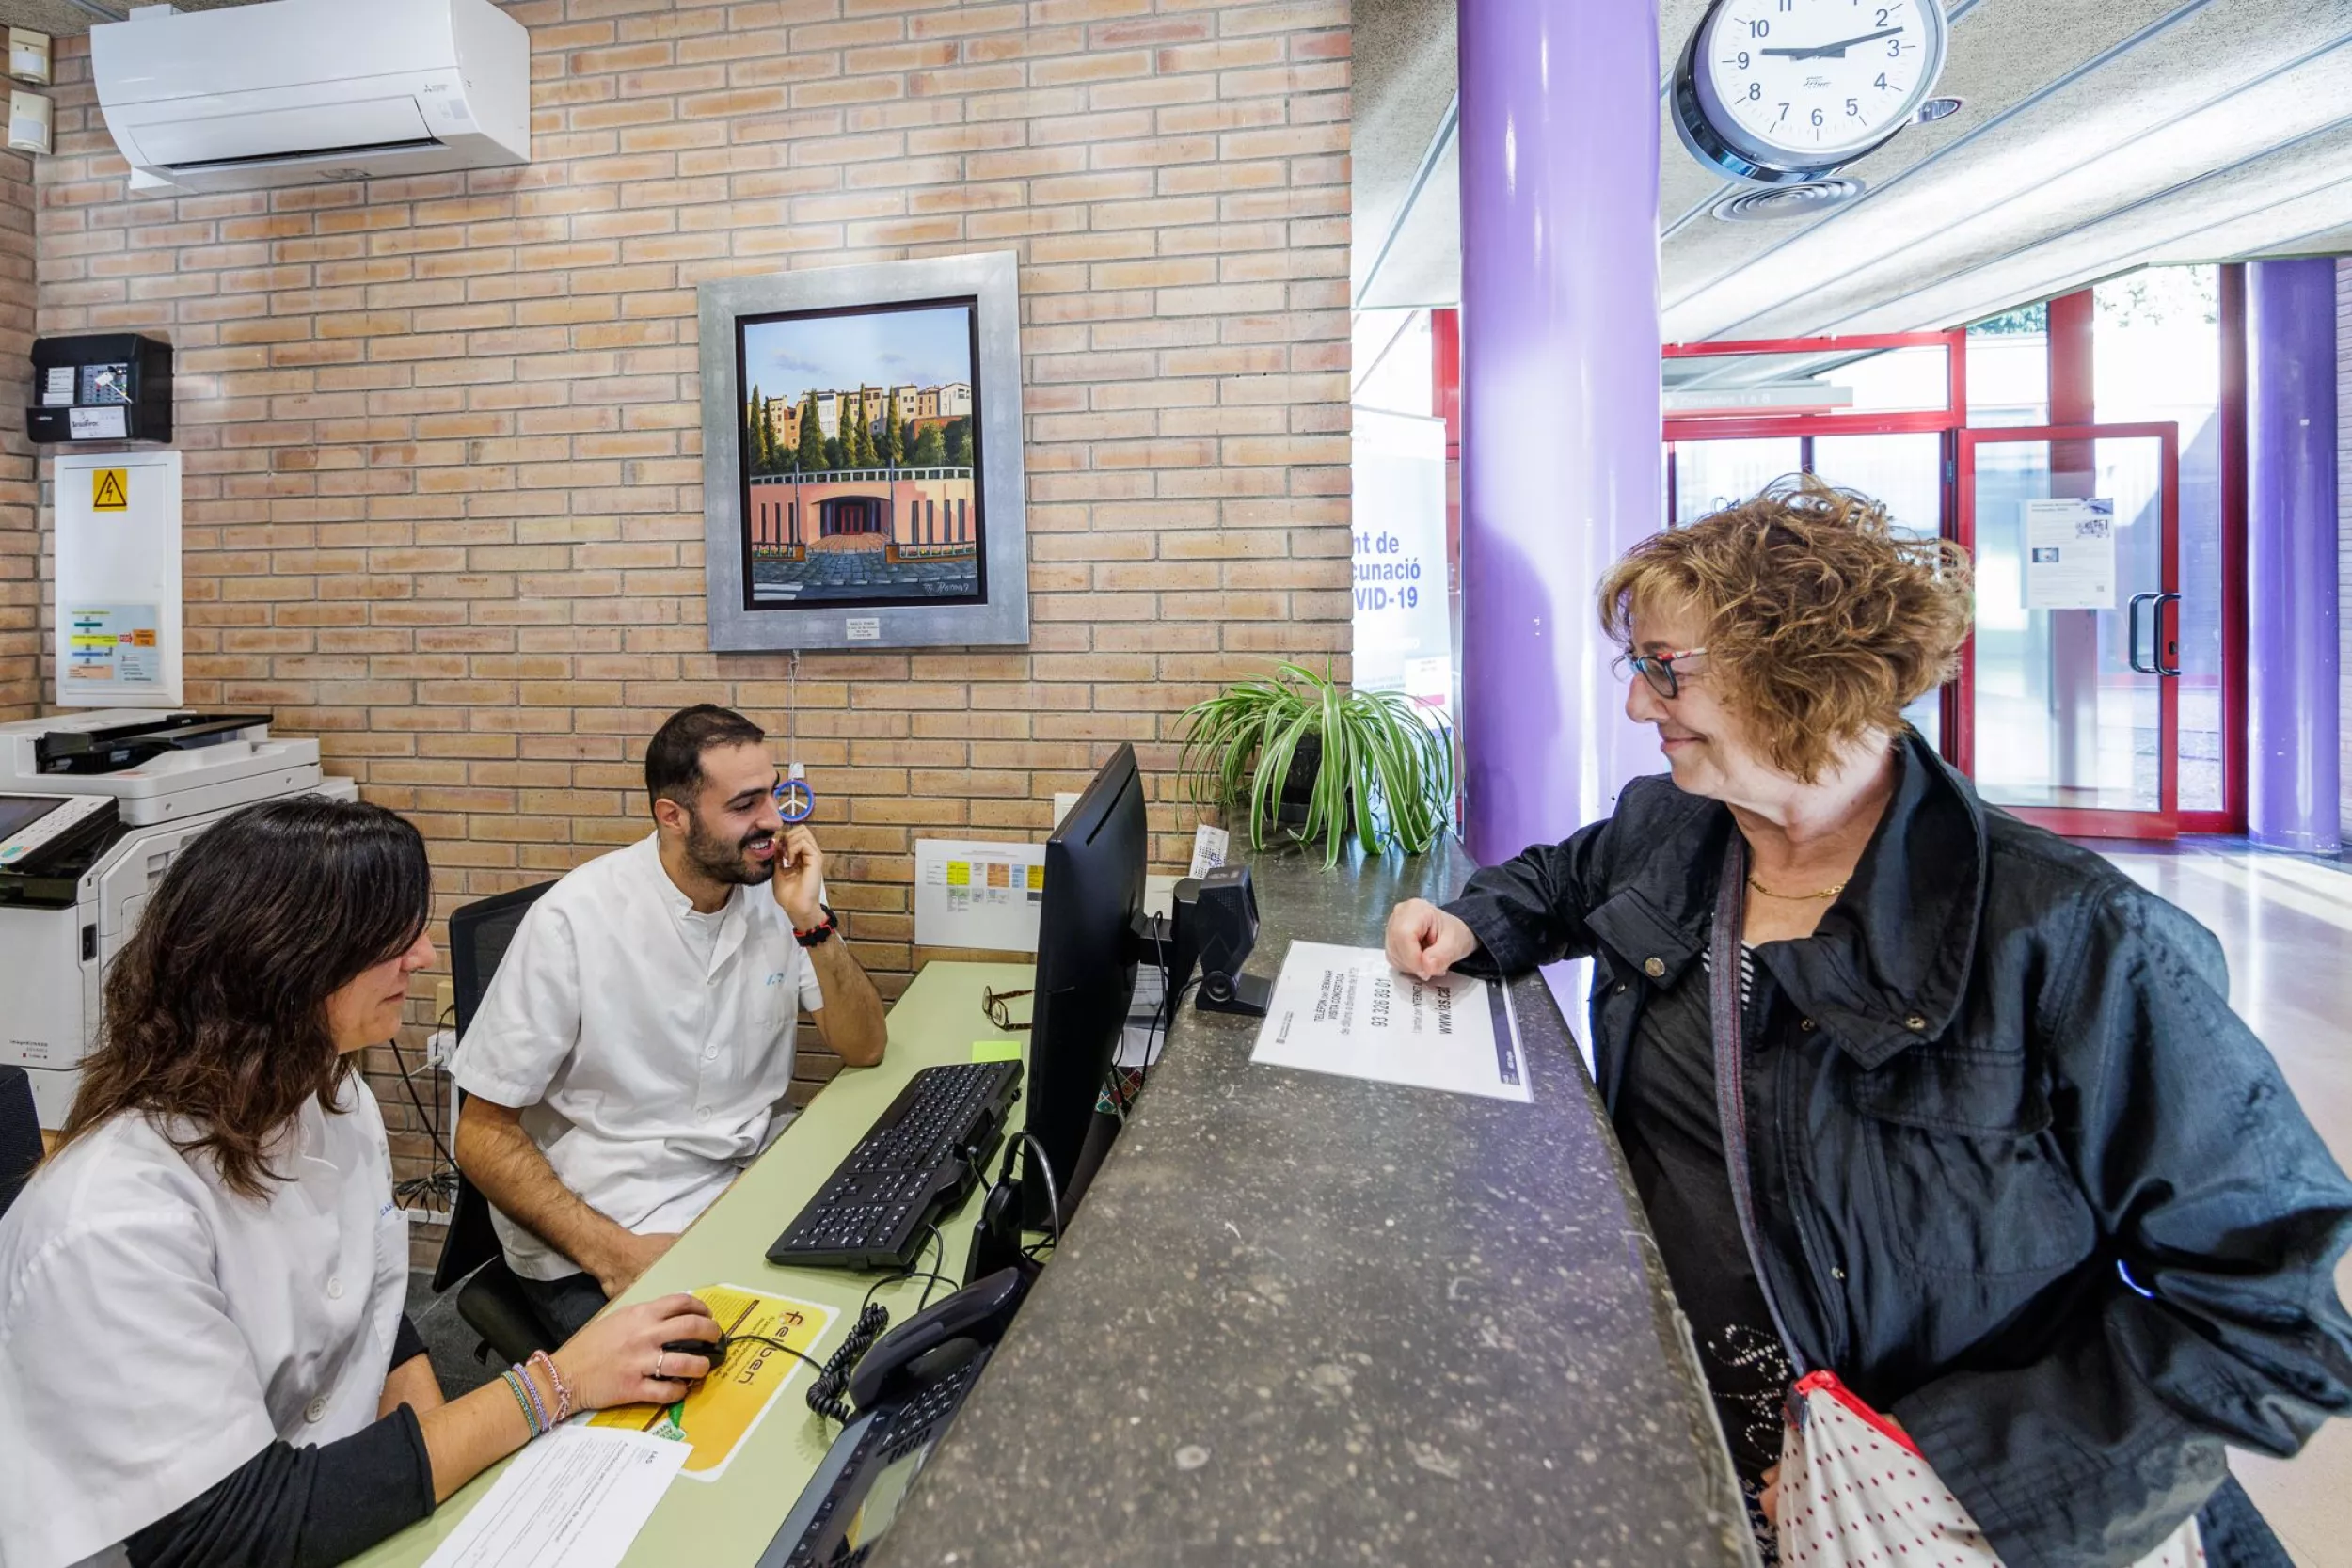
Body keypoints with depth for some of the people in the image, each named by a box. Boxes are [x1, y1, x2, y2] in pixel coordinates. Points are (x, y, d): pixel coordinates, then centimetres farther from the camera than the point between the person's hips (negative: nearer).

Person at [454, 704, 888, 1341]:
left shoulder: (776, 888, -2)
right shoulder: (573, 920, -15)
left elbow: (864, 1049, -2)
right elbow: (483, 1134, -9)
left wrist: (811, 922, -16)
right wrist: (609, 1250, -22)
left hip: (755, 1179, 5)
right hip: (596, 1234, -5)